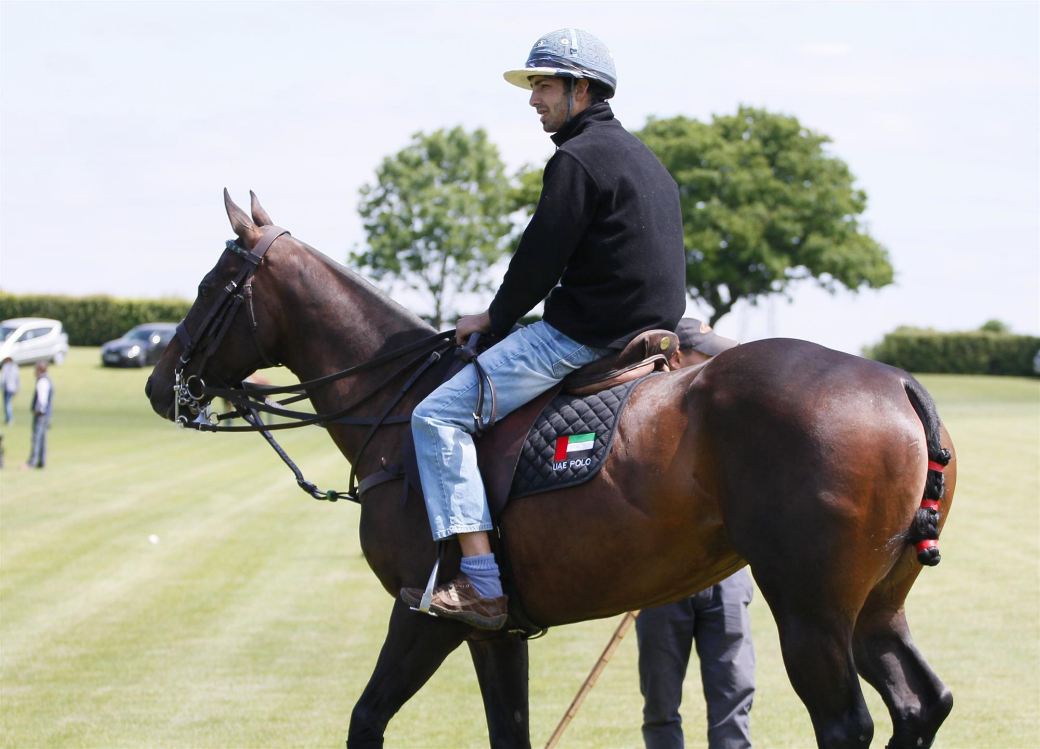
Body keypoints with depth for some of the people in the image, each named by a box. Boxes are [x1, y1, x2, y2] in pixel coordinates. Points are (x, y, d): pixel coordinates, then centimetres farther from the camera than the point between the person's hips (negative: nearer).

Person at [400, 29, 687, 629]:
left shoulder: (578, 158, -12)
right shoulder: (645, 159, 19)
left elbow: (542, 256, -15)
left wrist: (496, 317, 2)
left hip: (584, 336, -11)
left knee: (438, 416, -12)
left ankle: (482, 584, -21)